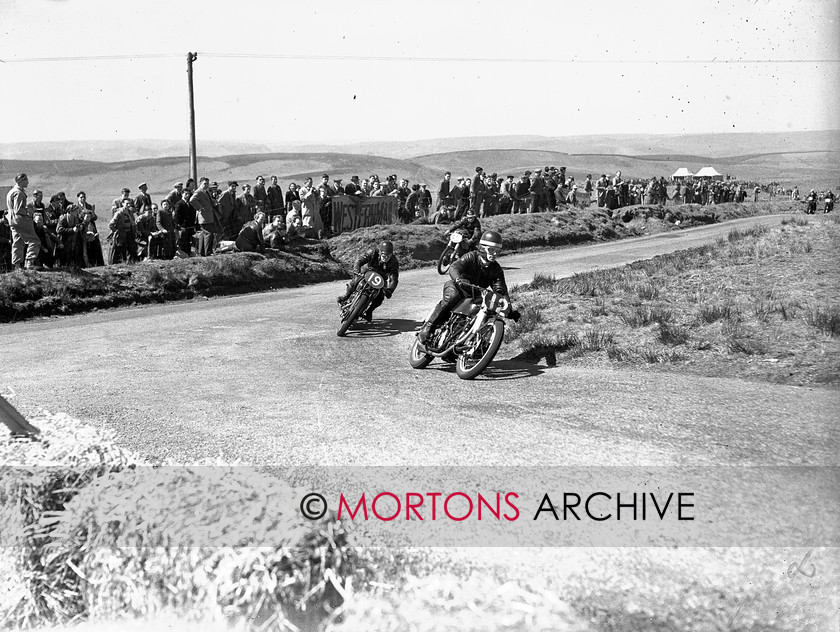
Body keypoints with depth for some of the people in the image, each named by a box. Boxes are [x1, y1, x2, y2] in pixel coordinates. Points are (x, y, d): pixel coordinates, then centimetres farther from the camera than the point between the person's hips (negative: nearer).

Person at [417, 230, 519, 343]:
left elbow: (501, 291, -7)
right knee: (452, 296, -38)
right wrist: (459, 279, -53)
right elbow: (454, 268, -29)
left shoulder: (497, 270, -1)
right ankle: (428, 326, -36)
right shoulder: (471, 257, -14)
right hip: (456, 285, -5)